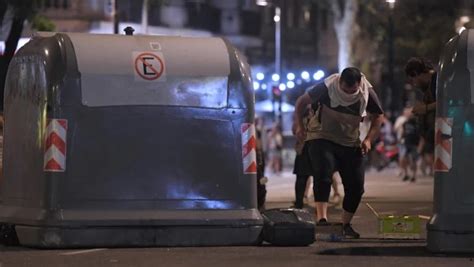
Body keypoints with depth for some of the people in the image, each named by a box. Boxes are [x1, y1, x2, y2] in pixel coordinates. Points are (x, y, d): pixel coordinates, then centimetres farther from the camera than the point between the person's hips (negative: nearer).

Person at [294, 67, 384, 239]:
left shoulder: (367, 93, -11)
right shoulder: (327, 87, -18)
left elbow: (378, 117, 3)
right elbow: (301, 102, -4)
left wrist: (368, 139, -10)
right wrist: (300, 126, -12)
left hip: (350, 143, 3)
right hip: (321, 139, -3)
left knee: (356, 185, -1)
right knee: (323, 175, -25)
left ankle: (346, 224, 16)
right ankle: (321, 219, -32)